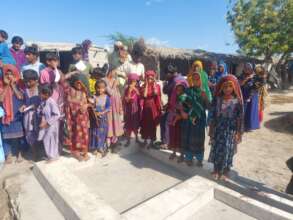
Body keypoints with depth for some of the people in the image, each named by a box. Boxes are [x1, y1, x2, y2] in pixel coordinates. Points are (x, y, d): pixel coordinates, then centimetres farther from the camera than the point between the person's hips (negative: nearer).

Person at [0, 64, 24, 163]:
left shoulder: (19, 85, -1)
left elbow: (20, 97, -15)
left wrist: (13, 85, -12)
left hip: (17, 114, -1)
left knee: (18, 134, 6)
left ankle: (19, 153, 20)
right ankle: (8, 154, 19)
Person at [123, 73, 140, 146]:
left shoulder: (138, 89, -1)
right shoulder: (127, 89, -6)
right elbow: (127, 100, -12)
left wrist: (136, 90, -16)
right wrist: (129, 91, -21)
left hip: (136, 109, 2)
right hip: (129, 109, -2)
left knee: (136, 124, 12)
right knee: (128, 125, 3)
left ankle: (137, 138, 30)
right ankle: (128, 140, 16)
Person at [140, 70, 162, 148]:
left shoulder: (157, 86, 1)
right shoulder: (143, 86, 1)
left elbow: (157, 95, -11)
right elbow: (143, 95, -10)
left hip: (153, 107, -1)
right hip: (146, 107, 1)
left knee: (153, 124, 4)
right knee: (145, 124, 8)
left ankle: (152, 141, 18)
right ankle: (145, 140, 26)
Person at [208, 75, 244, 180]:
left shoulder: (237, 101, -8)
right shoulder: (217, 99, -3)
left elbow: (240, 118, -6)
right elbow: (212, 115, 1)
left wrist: (238, 133, -6)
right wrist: (211, 130, 2)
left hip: (230, 130, -2)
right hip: (218, 128, 2)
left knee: (228, 150, 7)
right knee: (216, 149, 10)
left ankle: (225, 172, 26)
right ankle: (216, 170, 28)